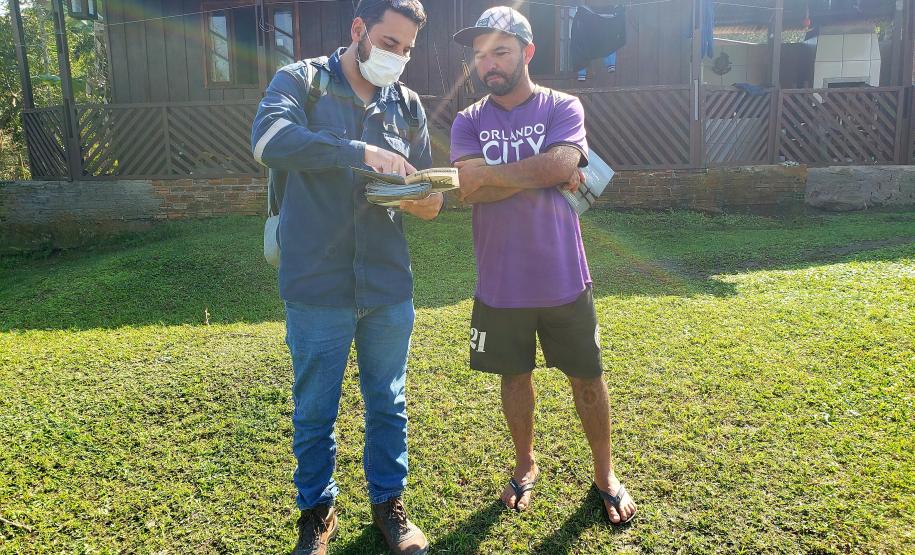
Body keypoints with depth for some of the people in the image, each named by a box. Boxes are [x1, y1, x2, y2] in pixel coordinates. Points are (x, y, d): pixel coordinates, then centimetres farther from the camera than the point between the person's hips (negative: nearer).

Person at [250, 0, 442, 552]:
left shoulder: (408, 105, 8)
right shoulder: (301, 81, -3)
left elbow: (425, 189, 11)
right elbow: (270, 139, -23)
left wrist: (428, 201, -13)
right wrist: (361, 151, -29)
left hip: (388, 286, 3)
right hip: (317, 286, -3)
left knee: (388, 405, 16)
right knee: (314, 412, 12)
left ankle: (389, 502, 37)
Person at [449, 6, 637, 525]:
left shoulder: (563, 107, -3)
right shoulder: (469, 121, 2)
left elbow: (563, 163, -22)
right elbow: (470, 187, -15)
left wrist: (489, 173, -14)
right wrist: (539, 174, -15)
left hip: (563, 281, -1)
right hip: (500, 284, 2)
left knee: (588, 377, 12)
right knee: (515, 375, 17)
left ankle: (605, 472, 34)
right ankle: (526, 464, 40)